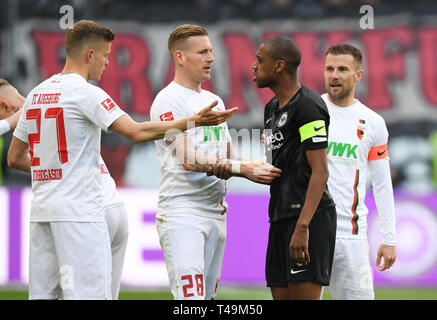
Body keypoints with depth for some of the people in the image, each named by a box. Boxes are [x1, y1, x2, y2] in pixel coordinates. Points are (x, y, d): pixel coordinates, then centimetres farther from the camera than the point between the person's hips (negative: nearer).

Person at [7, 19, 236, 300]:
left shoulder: (36, 94, 14)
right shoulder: (86, 93, -9)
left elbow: (14, 158, 19)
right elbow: (136, 132, -18)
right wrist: (194, 121, -14)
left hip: (42, 211, 8)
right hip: (78, 210, -8)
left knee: (43, 293, 7)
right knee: (87, 292, -7)